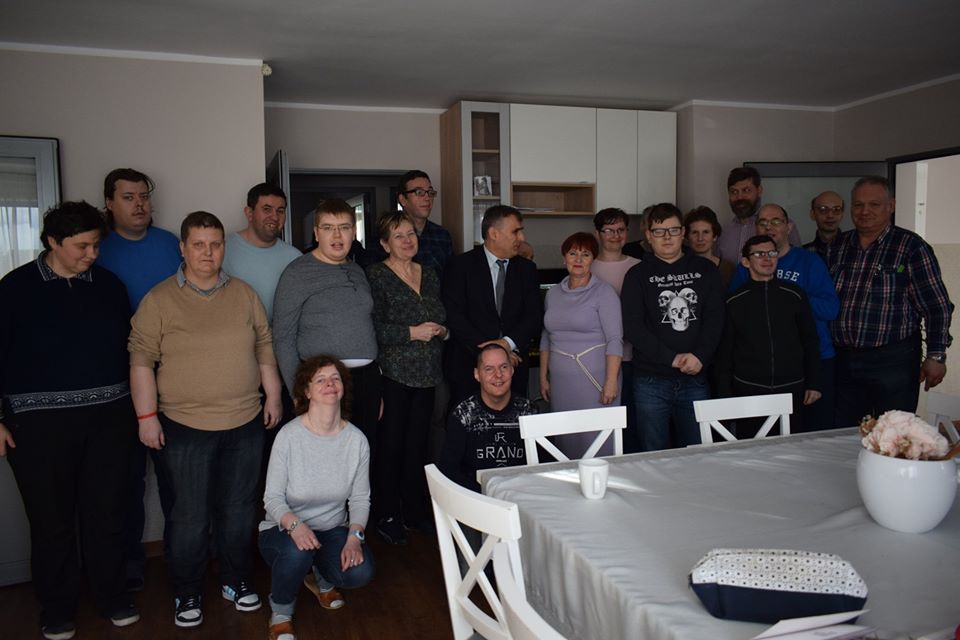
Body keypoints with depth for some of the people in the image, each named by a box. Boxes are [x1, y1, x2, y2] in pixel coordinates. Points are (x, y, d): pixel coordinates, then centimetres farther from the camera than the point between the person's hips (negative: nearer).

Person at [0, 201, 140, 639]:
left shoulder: (109, 285, 6)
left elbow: (127, 348, 10)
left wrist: (137, 407, 9)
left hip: (107, 418, 2)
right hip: (39, 424, -2)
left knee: (106, 513, 9)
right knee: (51, 520, 8)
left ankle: (111, 596, 26)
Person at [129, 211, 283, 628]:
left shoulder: (244, 294, 6)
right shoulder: (159, 299, -4)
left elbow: (264, 349, 11)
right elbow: (141, 360, -5)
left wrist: (273, 397, 8)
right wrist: (146, 416, -8)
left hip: (245, 423, 3)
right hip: (185, 427, -3)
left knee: (238, 509, 14)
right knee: (190, 515, 7)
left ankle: (236, 579, 33)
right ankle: (187, 593, 26)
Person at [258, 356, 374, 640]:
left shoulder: (357, 439, -8)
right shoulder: (289, 435, -17)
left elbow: (360, 498, -4)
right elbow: (273, 497, -14)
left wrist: (355, 536, -20)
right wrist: (295, 524, -33)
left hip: (333, 530, 3)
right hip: (284, 529, -2)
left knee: (361, 572, -23)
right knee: (296, 551, -37)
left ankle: (321, 578, 16)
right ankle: (280, 614, -2)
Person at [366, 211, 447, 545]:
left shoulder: (429, 274, 14)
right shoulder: (376, 276, -6)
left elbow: (441, 317, 22)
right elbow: (373, 329, -13)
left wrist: (441, 330, 1)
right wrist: (412, 332, -17)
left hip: (426, 373, 6)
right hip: (393, 373, -5)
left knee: (418, 443, 10)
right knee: (390, 445, 1)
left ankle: (416, 509, 24)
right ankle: (386, 515, 15)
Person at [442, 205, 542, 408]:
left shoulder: (527, 269, 11)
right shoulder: (461, 266, -1)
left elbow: (535, 315, 3)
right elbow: (454, 317, -9)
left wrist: (508, 343, -13)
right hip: (469, 368, -3)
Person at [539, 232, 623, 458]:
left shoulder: (603, 292, -3)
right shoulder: (553, 294, 13)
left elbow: (615, 340, -9)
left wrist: (611, 382, -16)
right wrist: (543, 377, 14)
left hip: (595, 379, -5)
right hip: (560, 382, 5)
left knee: (596, 440, -5)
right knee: (565, 440, 7)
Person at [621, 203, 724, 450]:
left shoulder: (705, 270, 9)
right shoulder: (638, 275, 3)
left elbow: (715, 318, 2)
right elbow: (632, 327, -7)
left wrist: (699, 357, -13)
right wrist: (672, 358, -13)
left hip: (695, 378, 2)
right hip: (652, 381, -2)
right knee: (654, 455, 5)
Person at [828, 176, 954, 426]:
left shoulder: (911, 247, -5)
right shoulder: (837, 247, 9)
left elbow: (937, 306, -6)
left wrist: (935, 356, -10)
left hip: (894, 360, -4)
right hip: (843, 359, 4)